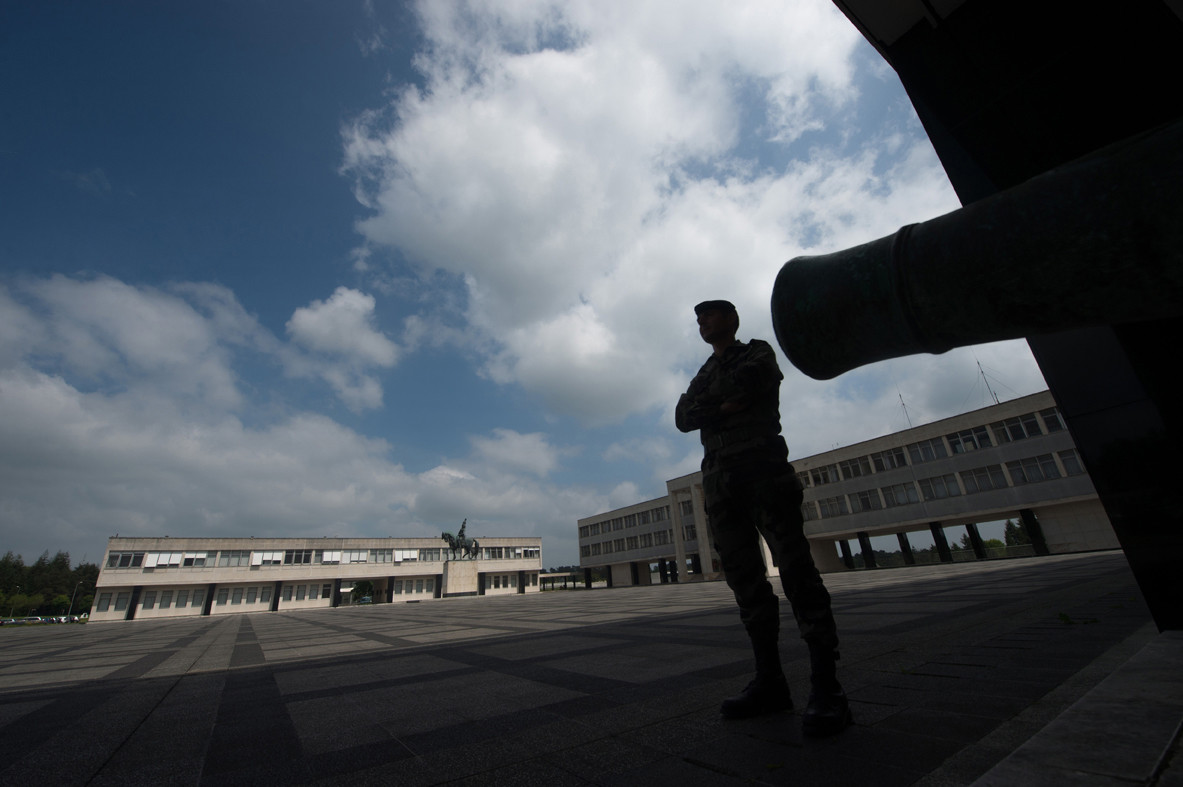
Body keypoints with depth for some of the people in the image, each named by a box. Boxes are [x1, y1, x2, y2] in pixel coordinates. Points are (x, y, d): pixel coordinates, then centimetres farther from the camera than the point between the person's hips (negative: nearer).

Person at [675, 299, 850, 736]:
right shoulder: (702, 377, 27)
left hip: (762, 465, -5)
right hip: (719, 478, 5)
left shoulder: (757, 353, 13)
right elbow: (683, 417, 9)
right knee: (743, 576, 2)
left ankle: (826, 685, -7)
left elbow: (746, 383, -11)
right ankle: (770, 680, 8)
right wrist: (726, 407, -5)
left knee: (794, 565, -10)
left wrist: (709, 407, 2)